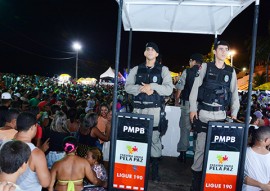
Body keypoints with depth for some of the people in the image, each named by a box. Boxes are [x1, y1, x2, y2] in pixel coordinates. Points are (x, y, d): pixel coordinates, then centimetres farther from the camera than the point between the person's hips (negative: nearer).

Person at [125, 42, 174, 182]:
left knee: (154, 138, -1)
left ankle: (155, 170, 11)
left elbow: (168, 89, -3)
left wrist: (152, 86, -13)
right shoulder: (136, 69, 13)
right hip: (138, 108, 2)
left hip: (154, 109, -2)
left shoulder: (163, 70, 6)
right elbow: (128, 87, 4)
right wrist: (142, 89, -12)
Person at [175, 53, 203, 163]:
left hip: (187, 103, -2)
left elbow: (179, 88, -4)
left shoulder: (187, 72, -2)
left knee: (185, 128, 5)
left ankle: (183, 154, 9)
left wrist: (176, 100, 9)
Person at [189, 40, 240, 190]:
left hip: (221, 114, 2)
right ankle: (197, 173, 12)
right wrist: (193, 109, -6)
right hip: (204, 113, -2)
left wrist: (234, 113, 4)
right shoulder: (205, 67, 4)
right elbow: (195, 87, 1)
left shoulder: (231, 71, 11)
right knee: (201, 144, 0)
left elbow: (234, 93, 12)